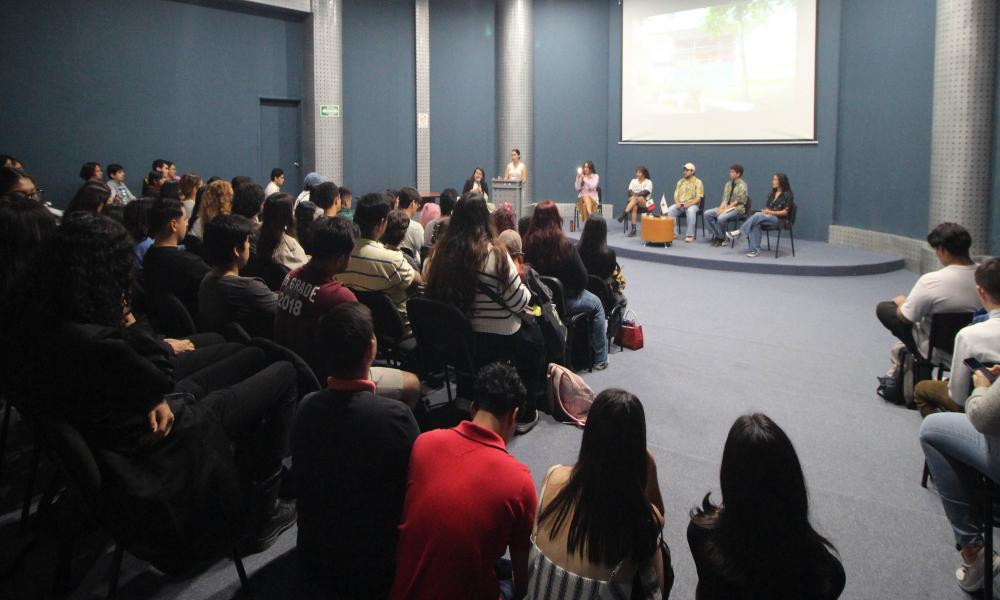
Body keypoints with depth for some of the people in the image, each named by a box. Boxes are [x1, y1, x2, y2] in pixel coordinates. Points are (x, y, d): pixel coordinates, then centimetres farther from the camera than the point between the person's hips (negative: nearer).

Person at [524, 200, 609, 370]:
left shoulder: (528, 243, -13)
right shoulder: (565, 246, -21)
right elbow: (582, 278, -11)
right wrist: (575, 289, 11)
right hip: (564, 301, -5)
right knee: (596, 305, 25)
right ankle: (599, 359, 28)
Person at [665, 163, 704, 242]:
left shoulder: (697, 182, -1)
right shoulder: (680, 181, 15)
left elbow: (698, 198, -8)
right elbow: (676, 195, 13)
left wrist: (689, 204, -23)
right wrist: (677, 202, -10)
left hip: (692, 204, -4)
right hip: (680, 204, 4)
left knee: (691, 211, -39)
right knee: (670, 210, -26)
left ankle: (690, 235, -31)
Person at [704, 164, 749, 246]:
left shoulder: (742, 186, -11)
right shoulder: (728, 184, 12)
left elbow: (737, 202, -15)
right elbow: (725, 199, 9)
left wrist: (725, 210, -19)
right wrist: (721, 208, -10)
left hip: (737, 209, -8)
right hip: (726, 208, 8)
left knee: (721, 218, -34)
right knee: (706, 214, -8)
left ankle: (721, 238, -10)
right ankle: (715, 235, -2)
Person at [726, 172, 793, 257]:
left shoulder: (787, 195, -5)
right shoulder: (772, 193, 17)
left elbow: (785, 212, -9)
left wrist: (771, 212, -16)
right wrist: (765, 211, -4)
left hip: (779, 219, -6)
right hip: (768, 216, 6)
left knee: (757, 216, -31)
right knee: (756, 224, -28)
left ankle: (739, 232, -24)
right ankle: (755, 250, -32)